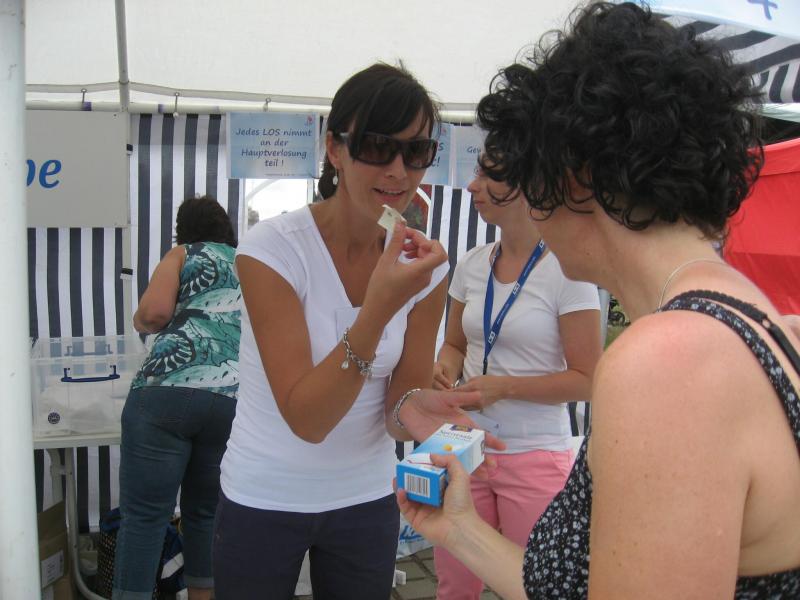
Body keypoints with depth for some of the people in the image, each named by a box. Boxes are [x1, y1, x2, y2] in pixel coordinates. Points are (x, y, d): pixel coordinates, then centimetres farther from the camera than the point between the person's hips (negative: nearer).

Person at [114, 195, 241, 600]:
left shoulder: (183, 255, 14)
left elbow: (155, 312, -3)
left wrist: (141, 322, 19)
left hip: (165, 393, -4)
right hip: (235, 402, 4)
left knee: (144, 515, 3)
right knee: (205, 512, 17)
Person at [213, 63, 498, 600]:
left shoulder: (424, 263, -9)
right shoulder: (273, 248, -21)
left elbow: (394, 408, -6)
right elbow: (306, 418, -26)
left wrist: (412, 409, -30)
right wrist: (379, 308, -38)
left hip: (367, 499, 3)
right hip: (264, 500, -3)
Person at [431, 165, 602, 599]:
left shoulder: (566, 269, -11)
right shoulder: (471, 264, 4)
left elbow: (586, 379, -10)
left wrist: (504, 387, -20)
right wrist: (445, 370, -7)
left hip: (535, 454, -4)